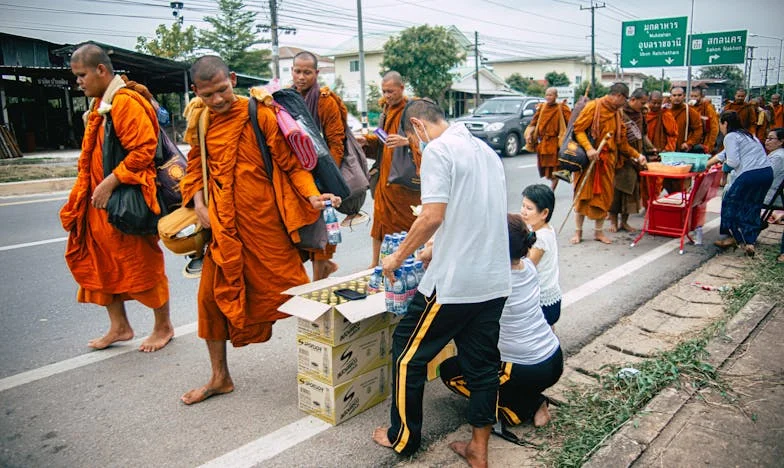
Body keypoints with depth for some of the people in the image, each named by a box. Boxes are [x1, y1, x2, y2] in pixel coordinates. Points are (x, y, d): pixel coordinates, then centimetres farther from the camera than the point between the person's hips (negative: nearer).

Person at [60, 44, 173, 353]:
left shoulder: (126, 103, -15)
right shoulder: (99, 105, 15)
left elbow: (144, 150, -23)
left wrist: (110, 183, -22)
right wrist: (88, 189, 13)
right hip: (100, 202, 10)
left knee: (142, 264, 2)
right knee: (99, 263, 13)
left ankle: (164, 327, 19)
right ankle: (119, 327, 27)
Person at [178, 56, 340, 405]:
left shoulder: (259, 114, -9)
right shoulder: (200, 122, 7)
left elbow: (289, 162, -8)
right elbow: (195, 165, 17)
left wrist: (311, 194, -22)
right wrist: (198, 203, 1)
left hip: (265, 222, -5)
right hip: (223, 226, 5)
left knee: (291, 289, 0)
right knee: (212, 296, 9)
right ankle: (220, 377, 27)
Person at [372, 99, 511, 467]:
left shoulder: (438, 150, -10)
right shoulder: (485, 150, 16)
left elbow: (433, 216, -19)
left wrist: (399, 256, -5)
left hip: (454, 283, -8)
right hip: (495, 281, 8)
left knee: (407, 352, 10)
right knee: (482, 363, 15)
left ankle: (403, 438, 24)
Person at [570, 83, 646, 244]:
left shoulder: (617, 113, 14)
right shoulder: (593, 106, -7)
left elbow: (621, 140, 18)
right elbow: (578, 129, -13)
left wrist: (637, 155, 12)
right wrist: (589, 148, -24)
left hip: (607, 160, 6)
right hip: (589, 159, -6)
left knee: (604, 196, 6)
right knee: (584, 195, -1)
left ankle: (599, 231, 17)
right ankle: (578, 231, 10)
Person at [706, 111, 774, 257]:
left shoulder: (731, 137, -3)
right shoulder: (747, 134, 24)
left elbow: (733, 162, -12)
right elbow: (723, 154, 32)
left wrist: (725, 161, 11)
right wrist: (707, 164, 38)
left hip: (750, 175, -8)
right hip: (768, 173, 8)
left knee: (730, 203, 10)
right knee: (752, 207, 14)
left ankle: (735, 237, 20)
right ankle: (749, 242, 10)